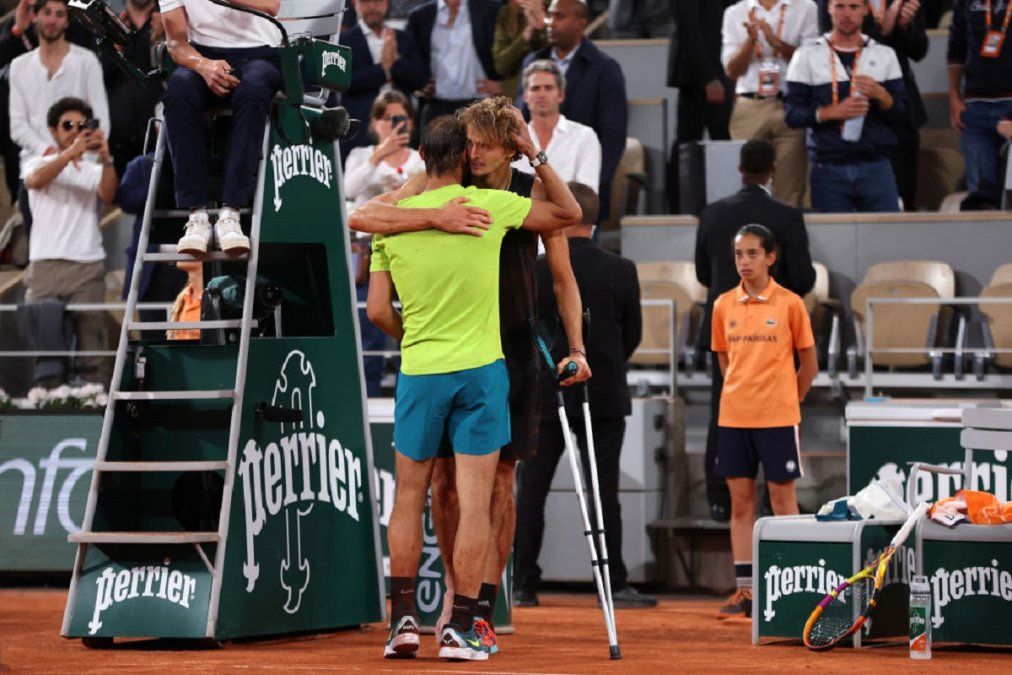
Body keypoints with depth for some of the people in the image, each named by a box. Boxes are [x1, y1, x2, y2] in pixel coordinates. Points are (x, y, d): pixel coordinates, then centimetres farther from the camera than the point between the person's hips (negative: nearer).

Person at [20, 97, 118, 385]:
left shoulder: (93, 169, 16)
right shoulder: (37, 164, 15)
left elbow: (107, 195, -4)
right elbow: (35, 180, -9)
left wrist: (106, 160, -22)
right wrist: (71, 153, -23)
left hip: (88, 266, 0)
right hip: (45, 264, 0)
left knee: (93, 337, -7)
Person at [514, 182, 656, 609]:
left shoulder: (537, 272, -9)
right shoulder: (622, 271, -3)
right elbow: (633, 336, 5)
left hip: (545, 397, -2)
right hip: (606, 397, 2)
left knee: (531, 491, 6)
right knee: (605, 492, 4)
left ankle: (524, 585, 6)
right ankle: (615, 585, 2)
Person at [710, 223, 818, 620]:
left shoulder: (789, 304, -4)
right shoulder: (724, 306, 5)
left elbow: (809, 363, 4)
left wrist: (787, 398, 3)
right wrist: (741, 395, 10)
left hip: (778, 418, -4)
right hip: (733, 418, 4)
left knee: (782, 499, 0)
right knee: (740, 501, 5)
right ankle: (745, 589, 9)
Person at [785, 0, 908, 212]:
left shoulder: (884, 55, 11)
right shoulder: (807, 56, 6)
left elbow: (901, 114, 9)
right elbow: (793, 115, 0)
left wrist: (881, 95, -11)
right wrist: (833, 112, -16)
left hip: (876, 167, 1)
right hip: (828, 169, -1)